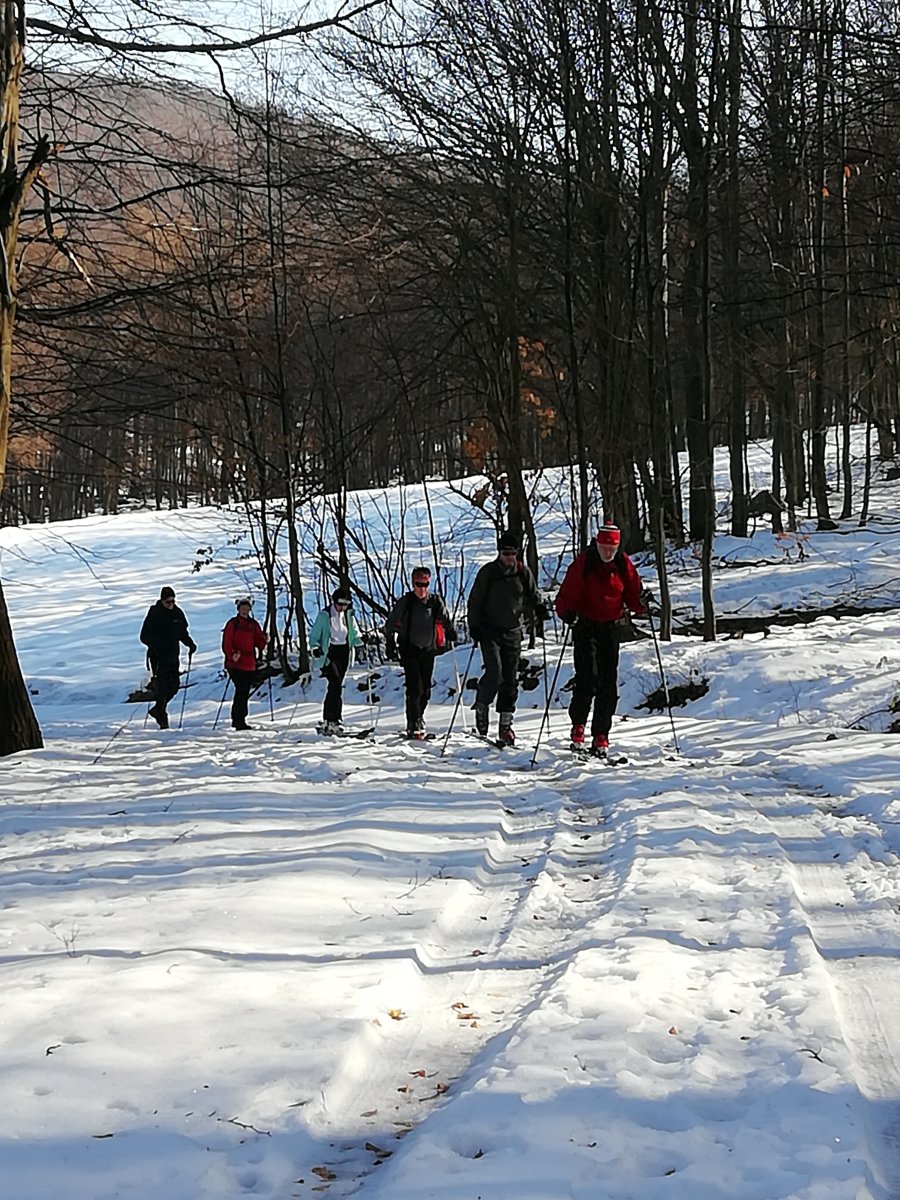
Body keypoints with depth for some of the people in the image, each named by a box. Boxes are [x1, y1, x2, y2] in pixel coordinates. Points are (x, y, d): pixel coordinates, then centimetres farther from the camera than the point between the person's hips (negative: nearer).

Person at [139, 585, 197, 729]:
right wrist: (154, 644, -24)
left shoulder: (177, 613, 9)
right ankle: (162, 719, -1)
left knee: (173, 686, 6)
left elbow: (183, 632, 20)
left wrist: (190, 643, 3)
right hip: (158, 656, -5)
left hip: (173, 655, 5)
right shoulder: (154, 613, -6)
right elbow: (144, 636, -6)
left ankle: (157, 710, 25)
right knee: (161, 687, -7)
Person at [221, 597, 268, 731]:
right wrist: (232, 655, -26)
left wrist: (265, 640, -10)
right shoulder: (232, 624, -3)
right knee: (241, 691, -13)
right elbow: (226, 644, -9)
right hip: (235, 664, -6)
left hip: (250, 665, 6)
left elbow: (259, 644, 12)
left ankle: (237, 720, 22)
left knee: (245, 692, 10)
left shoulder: (254, 625, 13)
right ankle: (239, 721, -11)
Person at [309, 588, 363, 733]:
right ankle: (333, 721, -20)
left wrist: (363, 641, -2)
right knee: (336, 684, -19)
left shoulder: (349, 615, 10)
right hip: (329, 652, -5)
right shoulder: (324, 615, -4)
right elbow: (314, 635, -1)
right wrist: (315, 648, -16)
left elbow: (354, 634, 16)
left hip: (344, 652, 5)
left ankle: (327, 719, 15)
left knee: (336, 686, 6)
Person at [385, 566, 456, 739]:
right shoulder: (405, 602, -5)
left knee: (426, 689, 9)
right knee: (415, 688, -14)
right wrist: (390, 642, -4)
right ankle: (414, 726, -13)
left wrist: (450, 632, 2)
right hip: (409, 650, -3)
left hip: (428, 650, 3)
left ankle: (418, 718, 29)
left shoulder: (436, 601, 1)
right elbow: (390, 624, 3)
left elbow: (446, 619, 17)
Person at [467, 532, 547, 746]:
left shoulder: (523, 572, 5)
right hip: (490, 630, -3)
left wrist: (539, 608, -6)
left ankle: (506, 723, 8)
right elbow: (475, 600, 1)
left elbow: (533, 595, 15)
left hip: (513, 632, 3)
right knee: (494, 673, -16)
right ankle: (481, 707, 9)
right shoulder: (488, 572, -2)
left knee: (510, 678, 2)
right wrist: (474, 626, -8)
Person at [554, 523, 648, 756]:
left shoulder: (624, 565, 2)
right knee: (587, 678, -13)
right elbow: (566, 595, -7)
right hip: (585, 626, -3)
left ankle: (601, 736, 8)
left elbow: (632, 596, 7)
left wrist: (641, 602, -16)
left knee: (608, 683, 1)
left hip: (611, 627, 3)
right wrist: (567, 613, -26)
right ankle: (578, 724, 10)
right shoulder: (583, 564, -8)